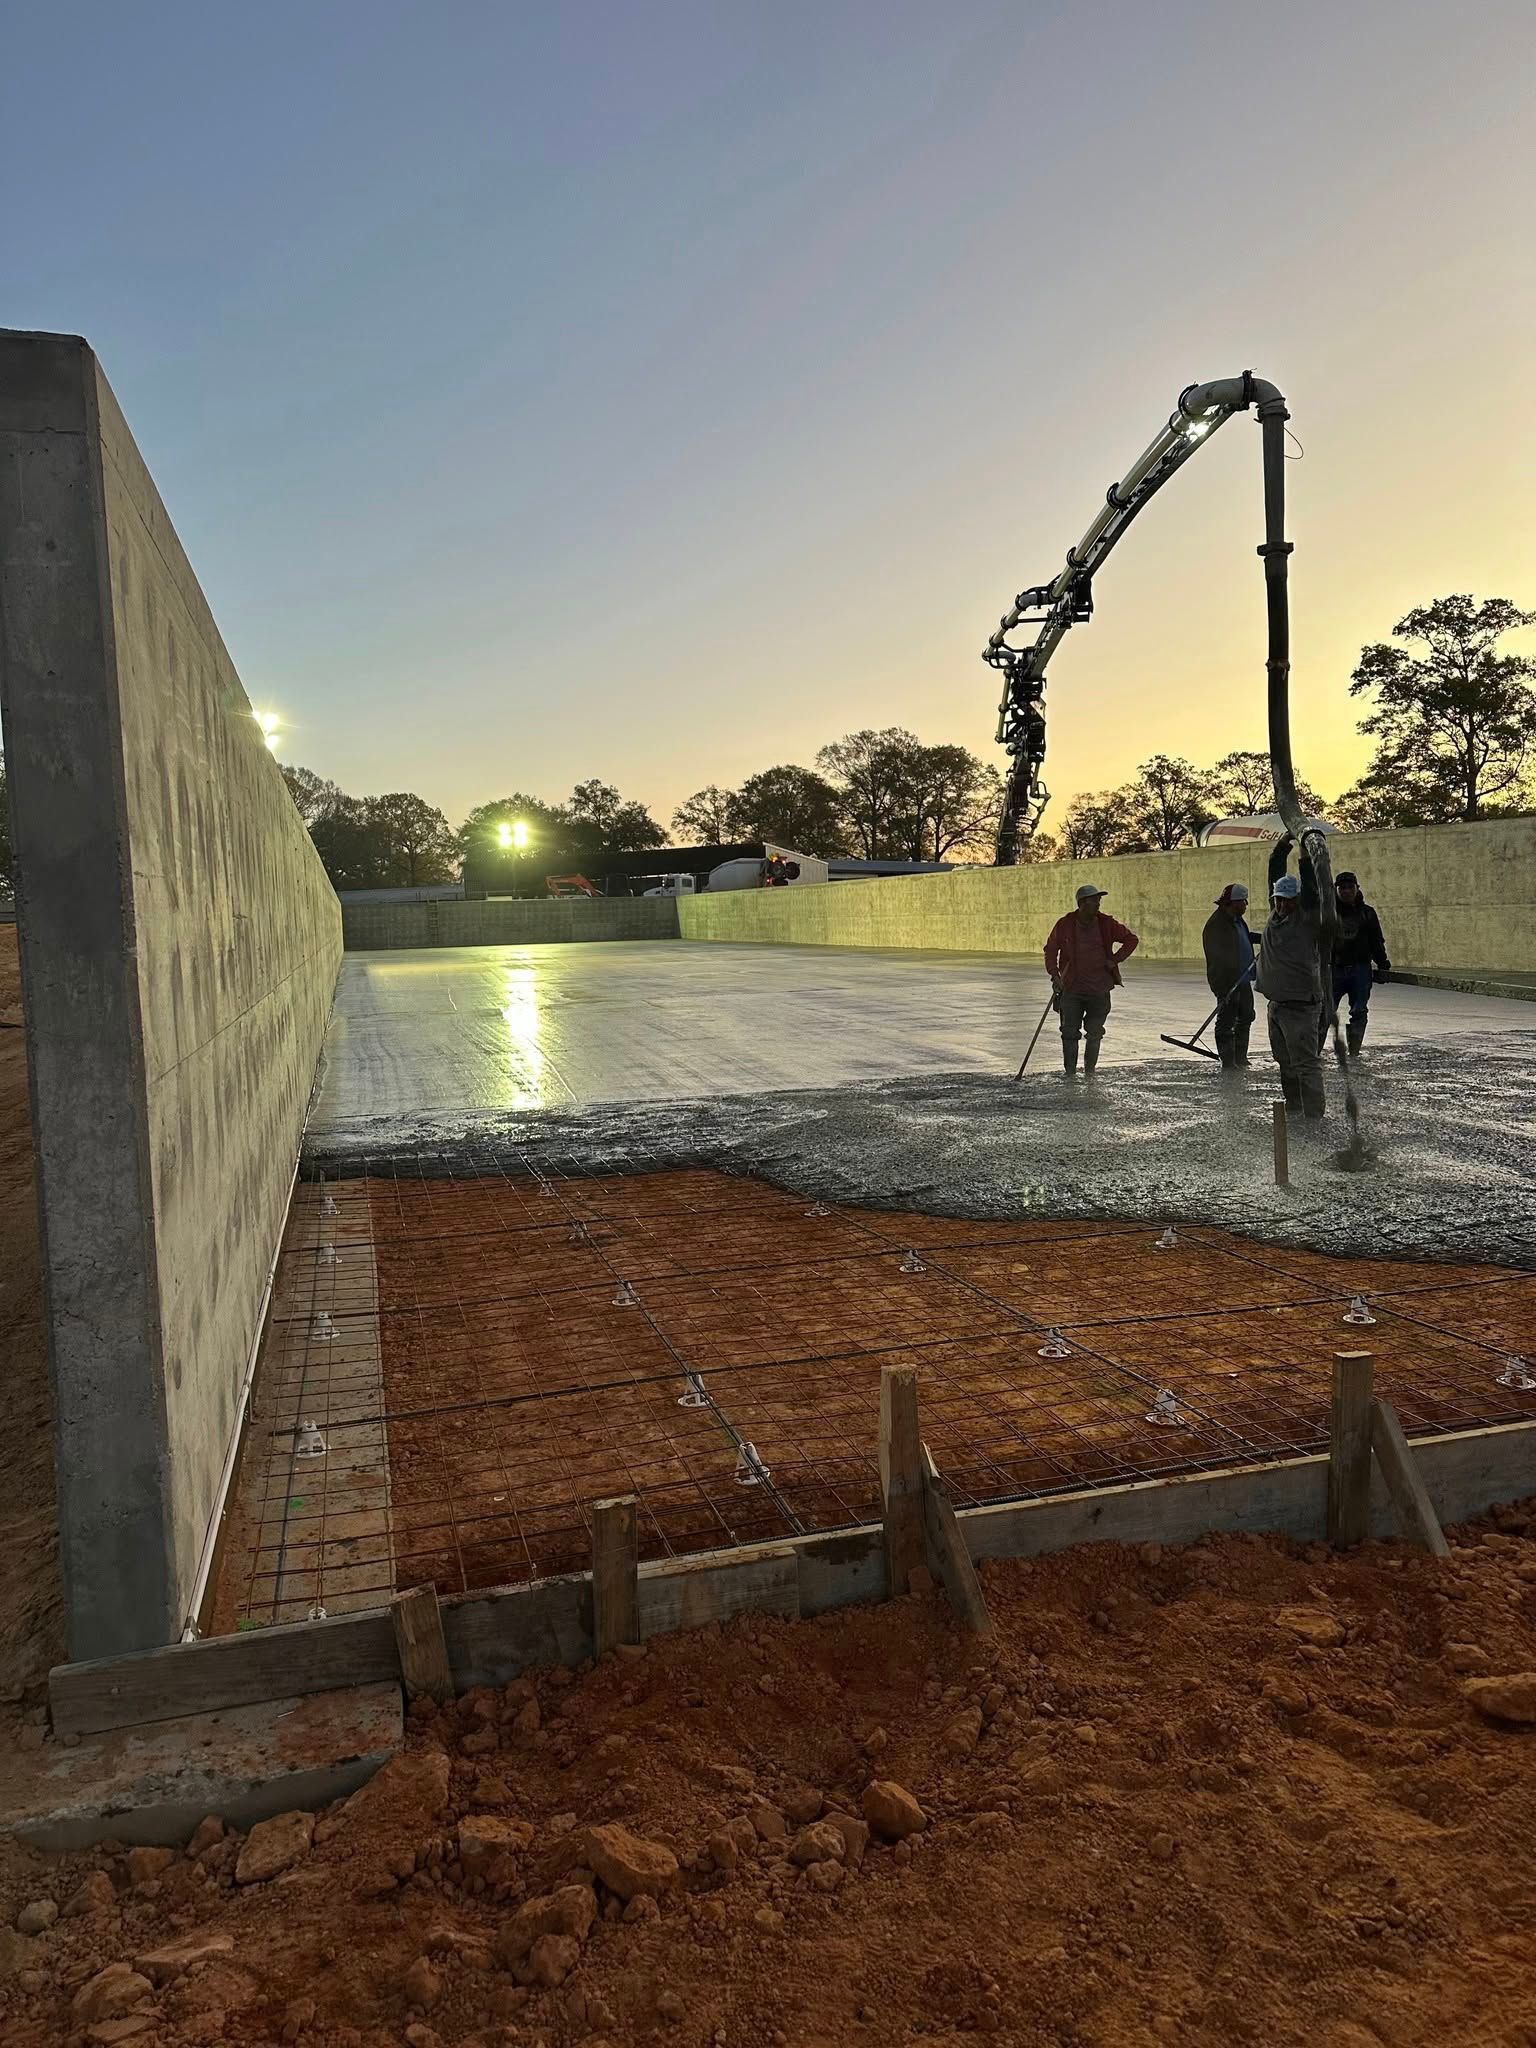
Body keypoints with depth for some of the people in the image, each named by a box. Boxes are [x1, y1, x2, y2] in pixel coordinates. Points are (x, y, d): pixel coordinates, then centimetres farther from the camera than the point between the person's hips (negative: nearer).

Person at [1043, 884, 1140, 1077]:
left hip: (1099, 990, 1)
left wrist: (1115, 960, -3)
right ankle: (1069, 1074, 8)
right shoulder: (1065, 925, -5)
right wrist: (1055, 975, -8)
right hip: (1071, 990, -1)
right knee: (1069, 1033, 0)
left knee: (1095, 1034, 7)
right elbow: (1050, 950, 4)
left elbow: (1132, 940, 8)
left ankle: (1089, 1073, 21)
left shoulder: (1106, 924, -2)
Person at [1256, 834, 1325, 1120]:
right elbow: (1275, 874, 12)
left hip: (1300, 1004, -8)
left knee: (1305, 1063, -9)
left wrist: (1306, 856, -18)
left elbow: (1311, 886, -19)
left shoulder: (1308, 919, -7)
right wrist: (1282, 846, 5)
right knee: (1285, 1061, 15)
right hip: (1276, 1002, 8)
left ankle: (1315, 1116, -7)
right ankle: (1293, 1107, 26)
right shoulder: (1277, 913, 10)